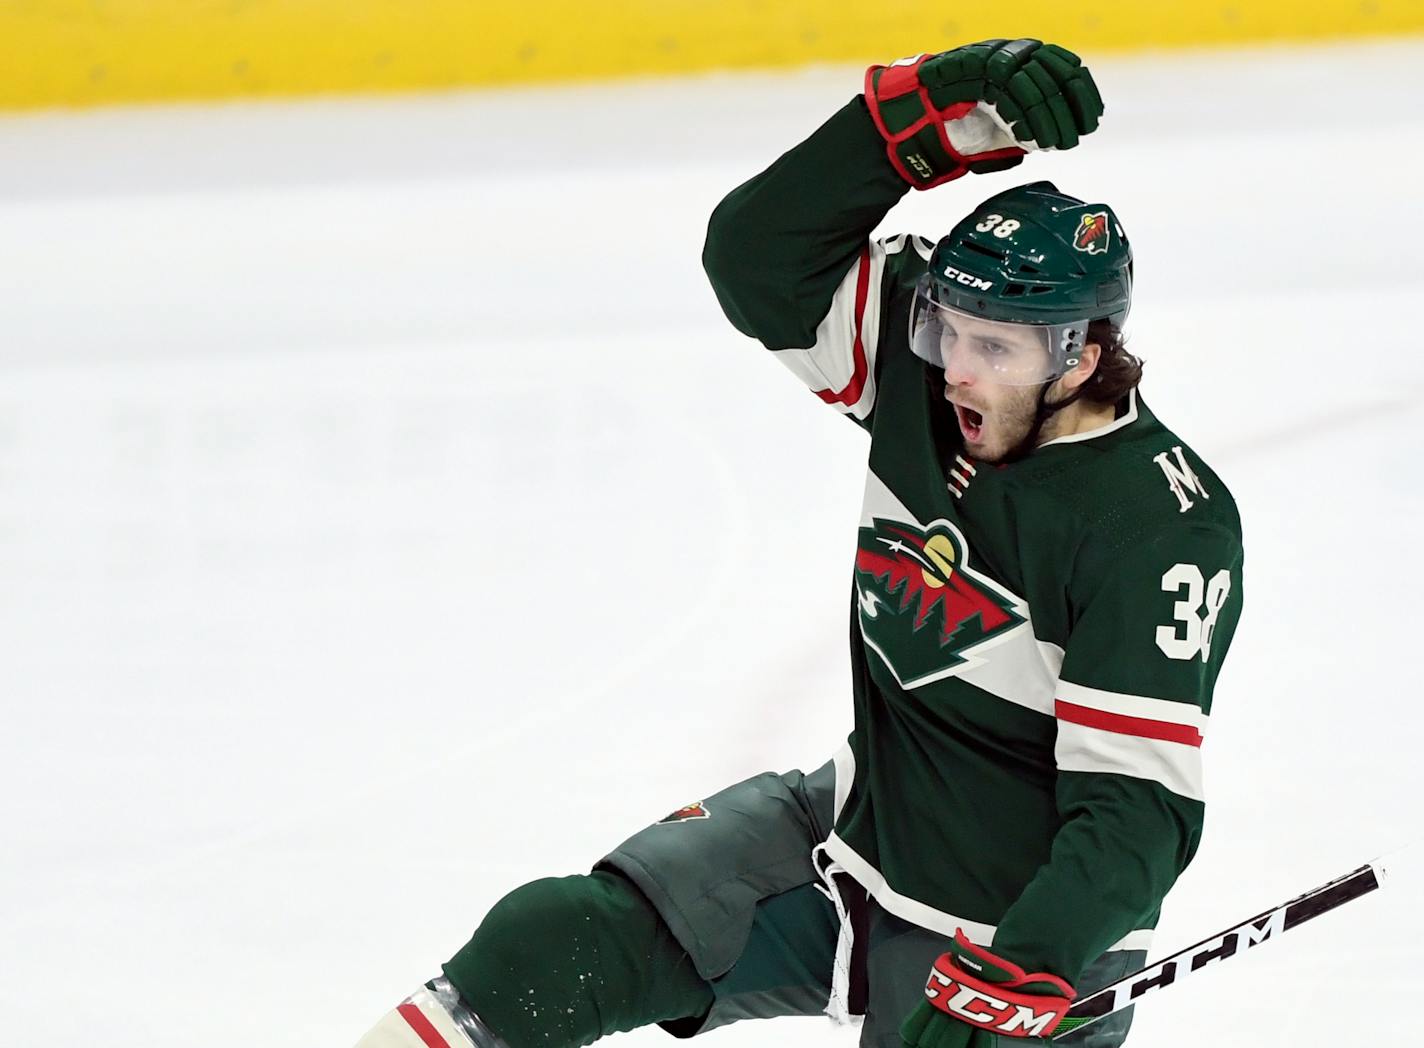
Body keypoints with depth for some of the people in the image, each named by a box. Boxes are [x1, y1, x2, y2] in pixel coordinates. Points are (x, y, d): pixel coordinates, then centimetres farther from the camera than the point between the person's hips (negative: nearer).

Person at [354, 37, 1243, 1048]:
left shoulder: (1161, 529, -23)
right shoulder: (923, 365, -4)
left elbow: (1139, 806, -24)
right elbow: (760, 252, -13)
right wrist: (941, 114, -25)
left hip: (1025, 924, -5)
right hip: (860, 819, 5)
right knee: (551, 947, -11)